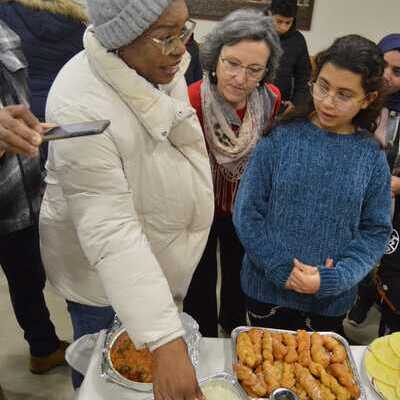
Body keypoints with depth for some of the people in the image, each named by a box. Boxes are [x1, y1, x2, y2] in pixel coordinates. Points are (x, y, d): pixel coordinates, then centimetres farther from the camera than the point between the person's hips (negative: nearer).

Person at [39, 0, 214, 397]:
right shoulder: (80, 108, -34)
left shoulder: (162, 65, -10)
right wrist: (166, 342, -40)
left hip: (161, 252, 6)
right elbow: (110, 232, -37)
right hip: (103, 274, -6)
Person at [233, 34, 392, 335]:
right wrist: (281, 268, -15)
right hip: (267, 290, 0)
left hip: (331, 301, 1)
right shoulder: (281, 137, -10)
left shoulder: (371, 155, -6)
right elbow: (247, 211, -9)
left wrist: (333, 279, -17)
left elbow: (375, 231, -4)